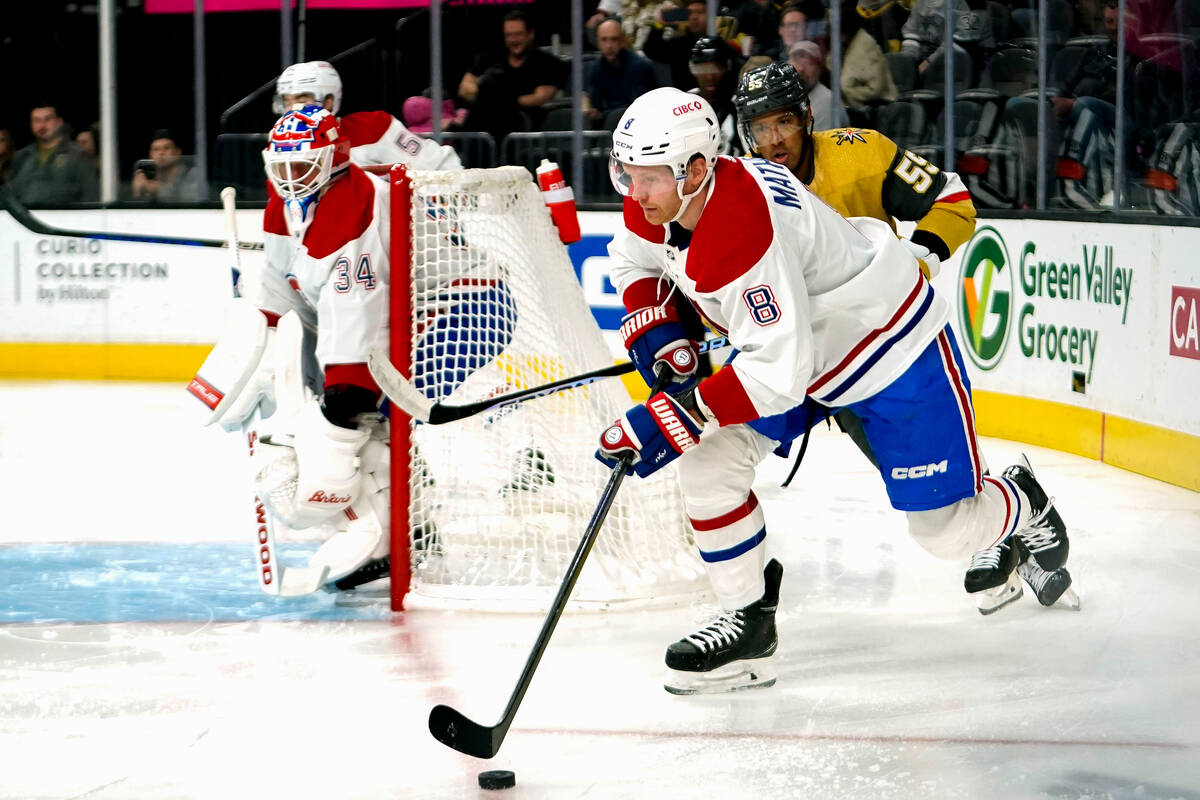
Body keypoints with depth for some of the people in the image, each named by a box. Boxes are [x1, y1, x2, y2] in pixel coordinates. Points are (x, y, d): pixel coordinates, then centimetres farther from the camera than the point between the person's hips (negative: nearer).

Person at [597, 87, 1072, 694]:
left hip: (892, 346, -8)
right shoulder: (660, 198, -12)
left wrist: (670, 420, -40)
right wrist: (657, 336, -7)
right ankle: (747, 620, 2)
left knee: (946, 530, 1)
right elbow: (634, 261, 11)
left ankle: (1021, 508, 35)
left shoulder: (742, 231, -39)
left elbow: (780, 372, -40)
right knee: (709, 457, -9)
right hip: (801, 340, 8)